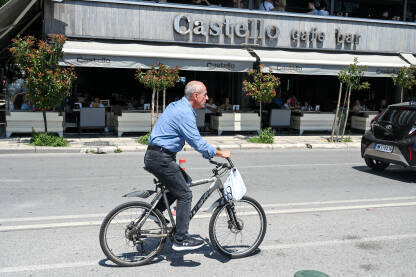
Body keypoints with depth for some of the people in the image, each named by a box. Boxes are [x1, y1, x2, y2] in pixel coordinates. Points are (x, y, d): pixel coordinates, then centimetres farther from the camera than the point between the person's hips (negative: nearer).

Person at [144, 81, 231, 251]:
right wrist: (220, 153, -6)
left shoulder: (177, 106, 15)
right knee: (185, 195, -4)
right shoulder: (185, 113, -17)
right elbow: (198, 143, -18)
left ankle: (156, 210, 20)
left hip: (154, 156, 10)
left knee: (185, 180, 21)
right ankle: (181, 240, 0)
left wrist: (208, 152, 28)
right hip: (161, 158, -10)